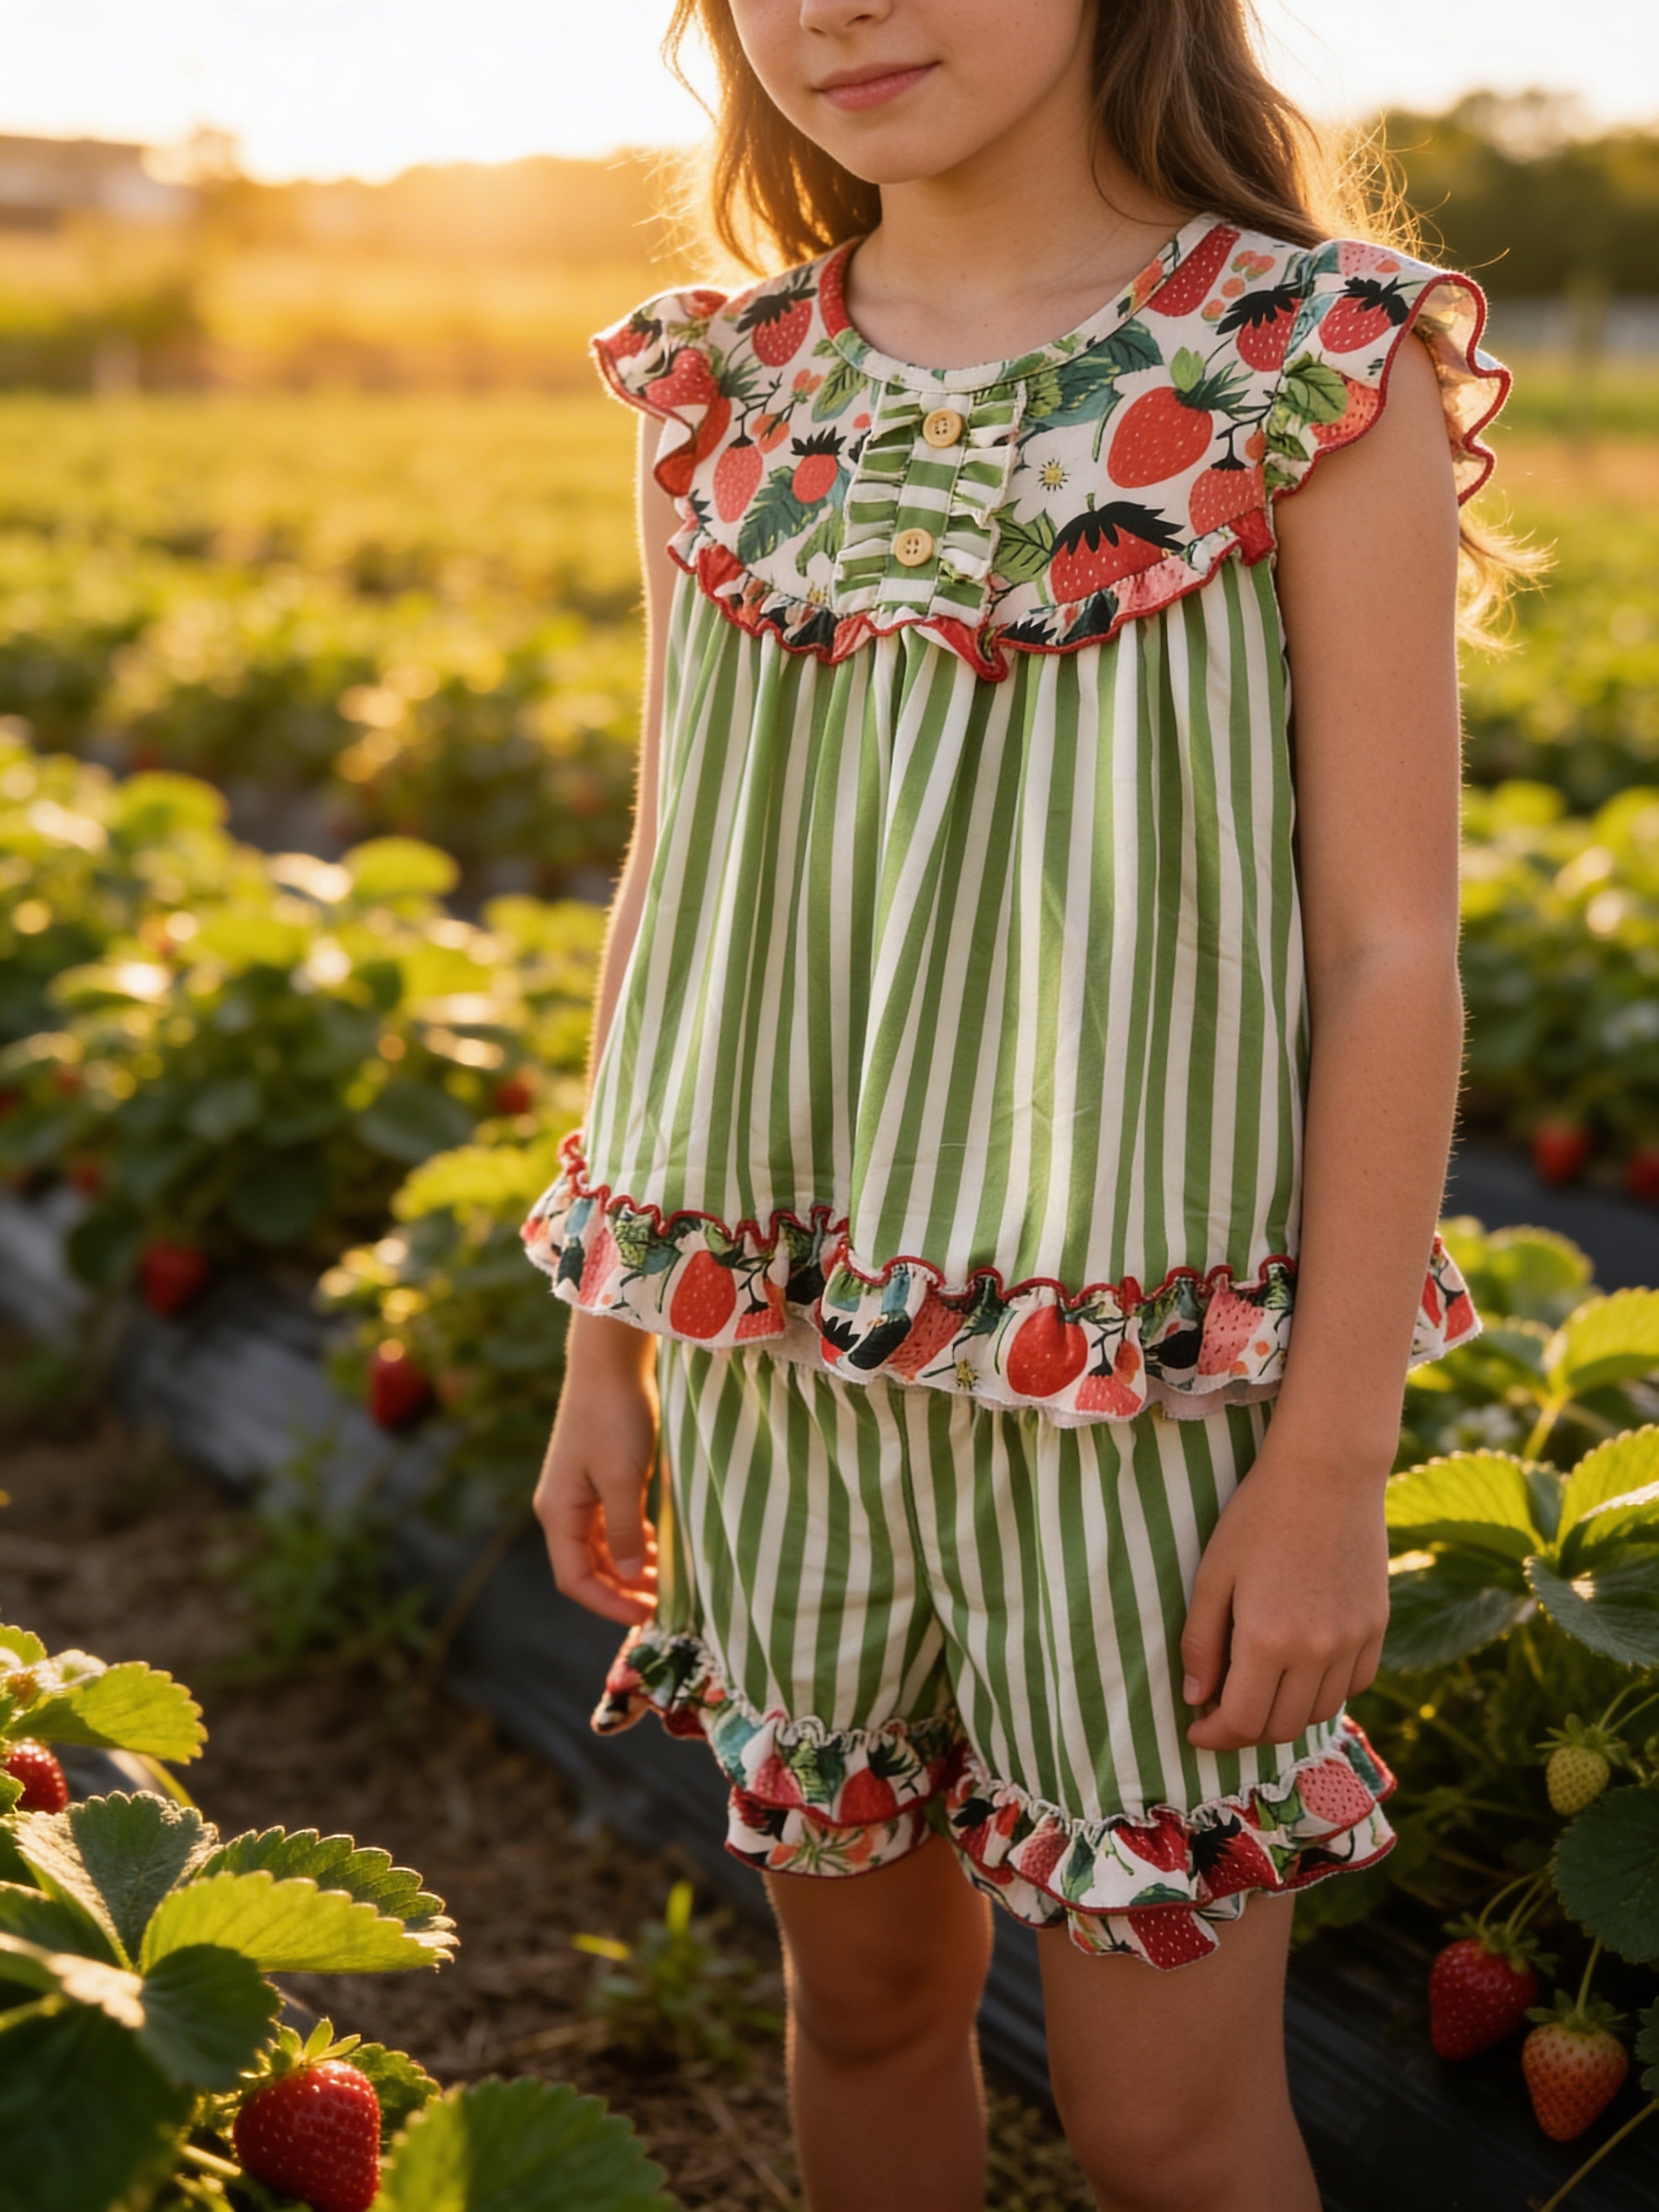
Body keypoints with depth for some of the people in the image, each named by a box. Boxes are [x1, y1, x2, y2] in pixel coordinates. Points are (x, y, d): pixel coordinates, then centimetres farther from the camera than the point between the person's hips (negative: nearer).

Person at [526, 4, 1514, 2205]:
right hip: (781, 1360, 4)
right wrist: (607, 1350, 11)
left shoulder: (1320, 374, -11)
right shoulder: (729, 398, 2)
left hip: (1144, 1382, -4)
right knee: (861, 1988, 20)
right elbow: (676, 890, 8)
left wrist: (1336, 1465, -12)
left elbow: (1392, 952, -11)